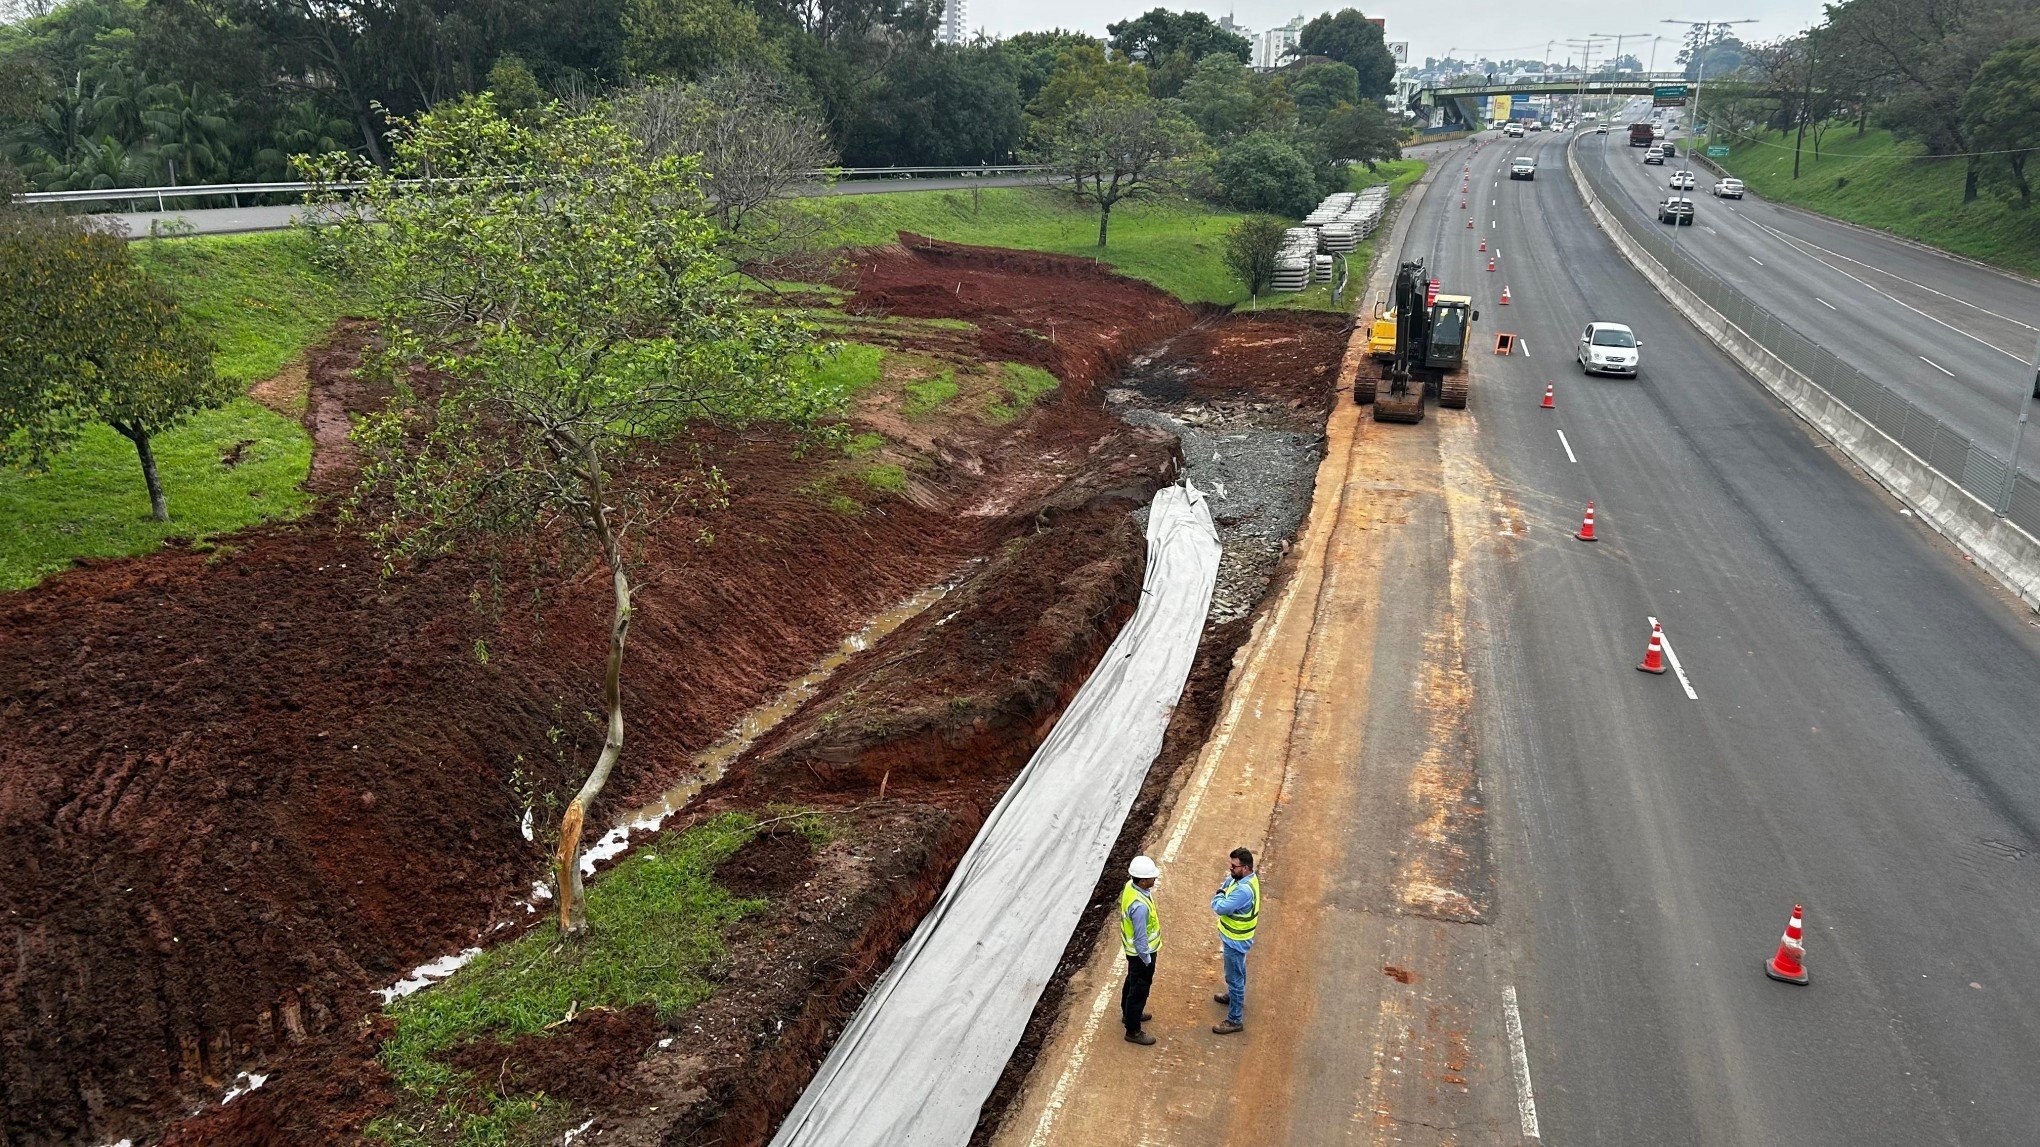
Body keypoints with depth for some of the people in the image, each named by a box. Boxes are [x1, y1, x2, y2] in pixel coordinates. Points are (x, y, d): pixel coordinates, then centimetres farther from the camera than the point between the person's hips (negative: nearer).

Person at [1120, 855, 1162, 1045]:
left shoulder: (1131, 886, -11)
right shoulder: (1139, 906, -39)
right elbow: (1141, 937, -29)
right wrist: (1147, 960, -16)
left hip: (1132, 948, 9)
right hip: (1141, 951, -9)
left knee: (1132, 982, 29)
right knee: (1139, 990, 9)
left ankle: (1128, 1013, 51)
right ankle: (1133, 1031, 26)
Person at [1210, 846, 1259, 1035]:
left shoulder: (1244, 890, -36)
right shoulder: (1241, 878, -6)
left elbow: (1221, 908, -32)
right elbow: (1226, 884, 9)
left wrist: (1219, 896, -13)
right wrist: (1223, 895, -11)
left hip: (1235, 941, -10)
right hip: (1236, 937, 10)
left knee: (1234, 977, 3)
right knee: (1237, 971, 31)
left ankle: (1234, 1020, 15)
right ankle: (1234, 996, 54)